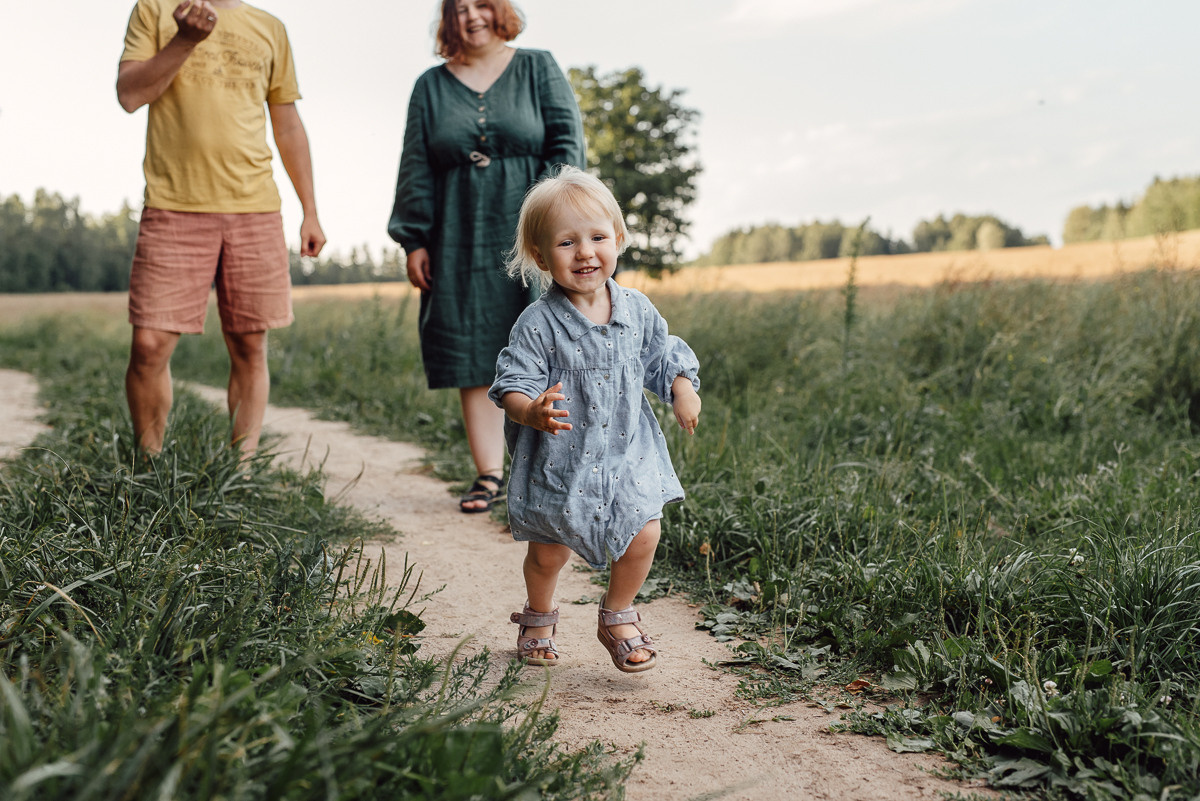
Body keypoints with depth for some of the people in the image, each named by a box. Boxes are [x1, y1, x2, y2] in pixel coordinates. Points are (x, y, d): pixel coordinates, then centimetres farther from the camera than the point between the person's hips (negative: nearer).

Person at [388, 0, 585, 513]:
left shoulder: (539, 70, 11)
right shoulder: (431, 87, 15)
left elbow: (567, 142, 3)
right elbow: (416, 169, 11)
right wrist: (414, 240, 2)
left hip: (529, 236, -2)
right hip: (461, 242, 2)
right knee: (473, 357, -1)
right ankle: (490, 475, 4)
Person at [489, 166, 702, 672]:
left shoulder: (637, 310, -2)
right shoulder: (538, 324, -15)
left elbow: (661, 355, 14)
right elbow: (513, 385, -17)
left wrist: (682, 391, -1)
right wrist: (534, 412, -36)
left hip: (627, 452, 3)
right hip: (559, 458, -3)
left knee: (644, 535, -5)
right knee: (547, 552, 10)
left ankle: (618, 617, 22)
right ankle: (538, 618, 41)